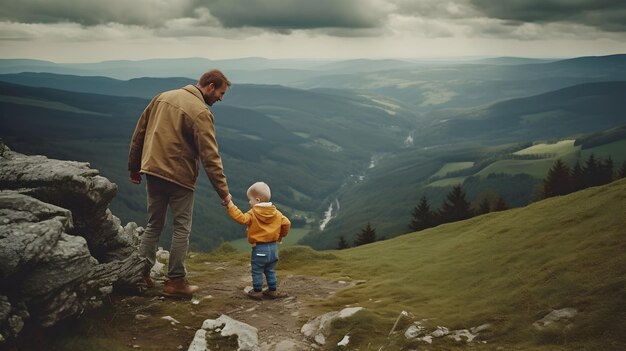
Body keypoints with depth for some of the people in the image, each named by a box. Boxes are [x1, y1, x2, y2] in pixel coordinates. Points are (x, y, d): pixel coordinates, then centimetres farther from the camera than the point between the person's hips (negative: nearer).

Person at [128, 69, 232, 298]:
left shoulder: (163, 97, 9)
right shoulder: (201, 113, -14)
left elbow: (139, 133, 13)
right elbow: (210, 157, -17)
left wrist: (134, 167, 20)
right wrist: (223, 192, -13)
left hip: (152, 171, 7)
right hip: (179, 177, -6)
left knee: (153, 225, 17)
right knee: (181, 228, 6)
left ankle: (141, 274, 18)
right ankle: (175, 281, 9)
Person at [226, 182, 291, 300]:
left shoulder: (253, 214, -15)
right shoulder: (276, 213, 2)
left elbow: (241, 218, -27)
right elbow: (286, 223, 2)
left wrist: (230, 205, -25)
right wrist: (281, 235, 19)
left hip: (259, 248, -6)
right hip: (273, 247, 6)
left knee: (257, 271, 8)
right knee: (270, 271, 18)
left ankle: (257, 291, 13)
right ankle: (273, 291, 23)